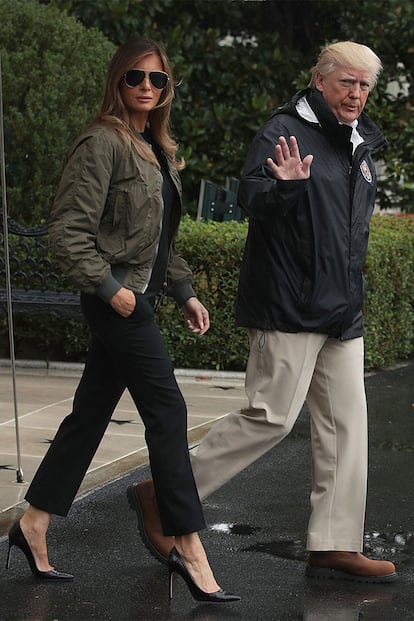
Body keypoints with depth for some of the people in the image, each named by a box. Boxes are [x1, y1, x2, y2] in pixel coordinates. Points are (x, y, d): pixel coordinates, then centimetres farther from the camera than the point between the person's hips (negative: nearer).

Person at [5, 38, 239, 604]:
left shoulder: (158, 150, 16)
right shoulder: (103, 143, -12)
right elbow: (68, 228, -16)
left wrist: (184, 292, 16)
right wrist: (108, 286, -19)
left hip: (139, 298, 9)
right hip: (117, 298, -9)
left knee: (91, 413, 12)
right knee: (167, 412, -9)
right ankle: (189, 548, -4)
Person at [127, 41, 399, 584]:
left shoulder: (362, 143, 17)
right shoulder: (285, 131, -9)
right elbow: (250, 198, -20)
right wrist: (285, 188, -39)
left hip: (342, 312, 9)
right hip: (289, 308, -8)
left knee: (346, 423, 5)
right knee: (271, 417, -10)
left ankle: (335, 547, 11)